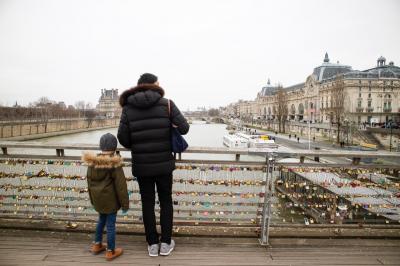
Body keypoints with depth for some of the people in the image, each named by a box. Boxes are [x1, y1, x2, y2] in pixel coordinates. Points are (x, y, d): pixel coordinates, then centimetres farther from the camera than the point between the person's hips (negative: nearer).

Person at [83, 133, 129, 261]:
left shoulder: (92, 161, -2)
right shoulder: (114, 163, -21)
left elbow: (89, 181, 9)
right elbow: (120, 185, -18)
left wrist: (93, 198, 22)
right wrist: (125, 203, -8)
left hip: (98, 198, 6)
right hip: (110, 199, -6)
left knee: (102, 219, 26)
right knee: (110, 223, 6)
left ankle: (97, 245, 37)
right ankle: (110, 251, 19)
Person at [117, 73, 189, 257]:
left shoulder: (128, 107, -2)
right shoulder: (166, 104, -6)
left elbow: (122, 138, -5)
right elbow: (184, 128, -9)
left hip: (141, 165, 1)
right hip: (164, 163, -1)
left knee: (147, 204, 15)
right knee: (166, 202, 16)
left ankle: (152, 244, 25)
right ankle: (166, 243, 24)